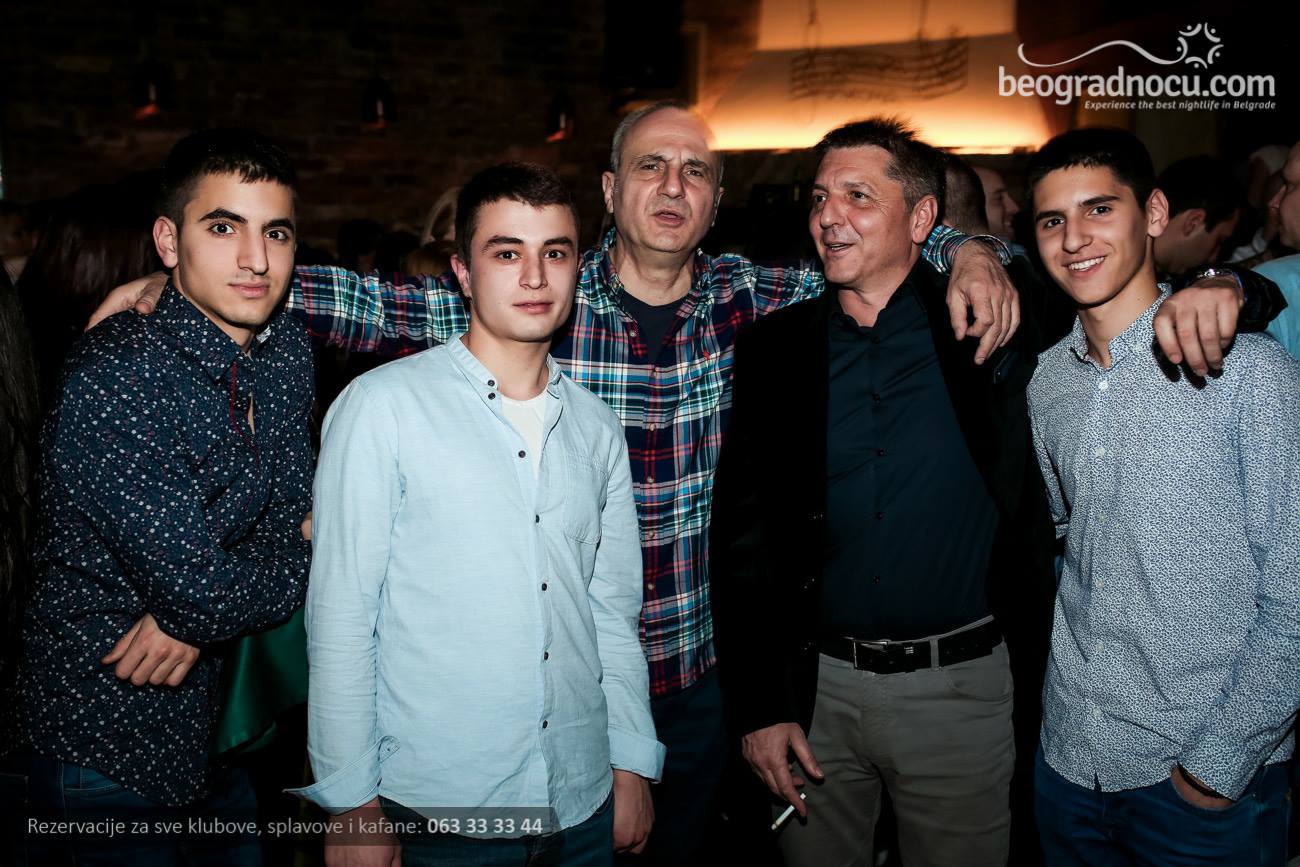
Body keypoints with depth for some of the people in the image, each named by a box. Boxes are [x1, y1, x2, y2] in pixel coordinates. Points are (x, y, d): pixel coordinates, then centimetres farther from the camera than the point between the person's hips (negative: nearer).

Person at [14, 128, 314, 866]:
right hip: (112, 743, -6)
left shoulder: (288, 348, -3)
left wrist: (200, 614, -12)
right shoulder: (114, 379, -26)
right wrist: (303, 560, -11)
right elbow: (199, 583, -28)